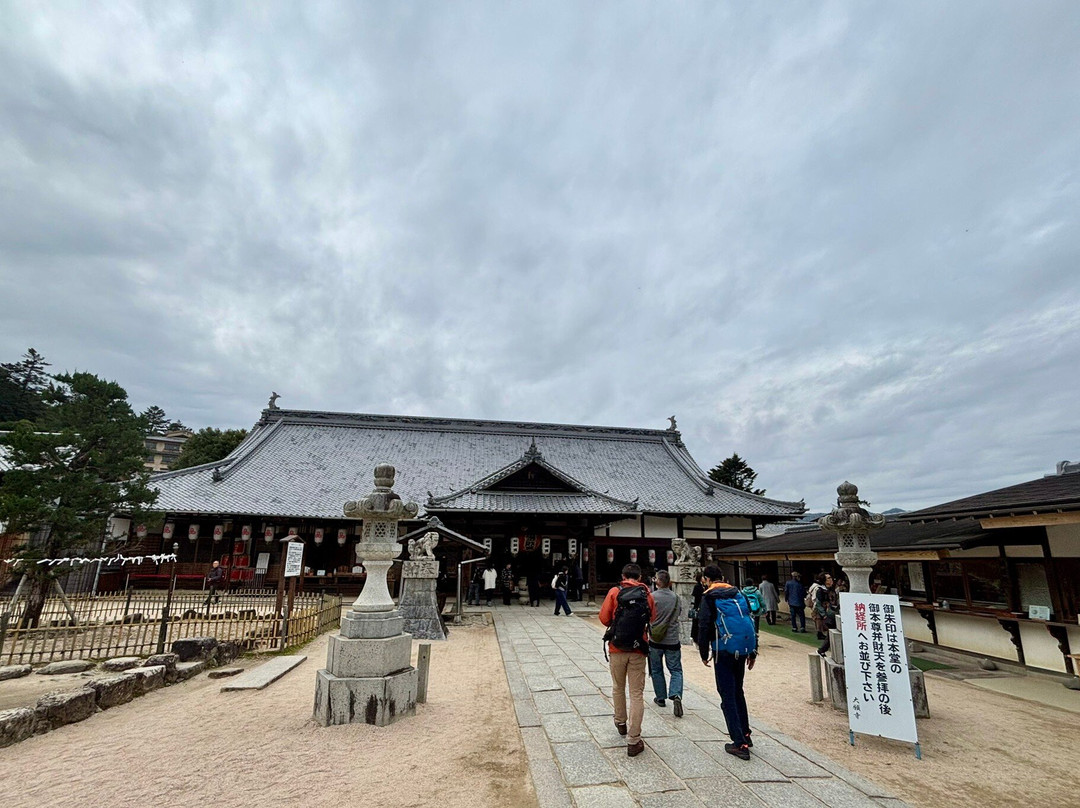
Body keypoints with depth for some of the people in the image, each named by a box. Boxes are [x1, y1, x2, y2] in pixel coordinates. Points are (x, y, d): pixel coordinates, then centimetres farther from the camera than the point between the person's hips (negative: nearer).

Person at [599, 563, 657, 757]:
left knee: (618, 688, 21)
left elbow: (604, 618, -6)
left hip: (616, 649, 0)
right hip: (638, 651, 0)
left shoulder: (614, 592, -6)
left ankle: (621, 722, 40)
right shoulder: (647, 594, -1)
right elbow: (653, 619, 8)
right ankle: (633, 741, 5)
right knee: (637, 694, 5)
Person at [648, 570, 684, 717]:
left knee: (656, 670, 16)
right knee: (676, 670, 9)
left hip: (655, 640, -1)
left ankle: (660, 697, 24)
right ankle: (676, 695, -11)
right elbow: (680, 611, 8)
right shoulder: (676, 597, -7)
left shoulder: (652, 597, -15)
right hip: (672, 640, 1)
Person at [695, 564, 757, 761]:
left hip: (724, 651, -6)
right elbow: (750, 621, 13)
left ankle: (740, 744, 1)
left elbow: (704, 626, -9)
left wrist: (704, 653, 0)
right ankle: (745, 735, 30)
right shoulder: (738, 594, 11)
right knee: (738, 691, 22)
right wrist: (752, 652, 19)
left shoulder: (709, 597, -5)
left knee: (728, 696, 2)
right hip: (742, 650, 6)